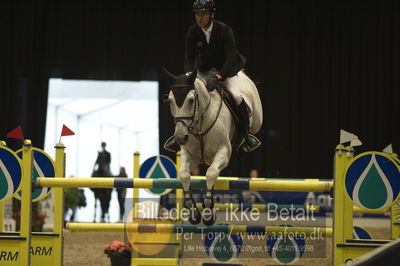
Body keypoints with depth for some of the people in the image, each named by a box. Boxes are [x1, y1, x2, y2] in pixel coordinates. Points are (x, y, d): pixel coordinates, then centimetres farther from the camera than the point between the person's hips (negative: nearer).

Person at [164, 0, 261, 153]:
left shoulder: (224, 31, -25)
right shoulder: (193, 32, -14)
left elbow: (231, 59, -30)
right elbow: (189, 58, -10)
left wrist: (218, 77, -44)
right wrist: (189, 76, -31)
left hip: (227, 69, -4)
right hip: (204, 70, 4)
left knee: (235, 95, -27)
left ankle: (246, 135, -12)